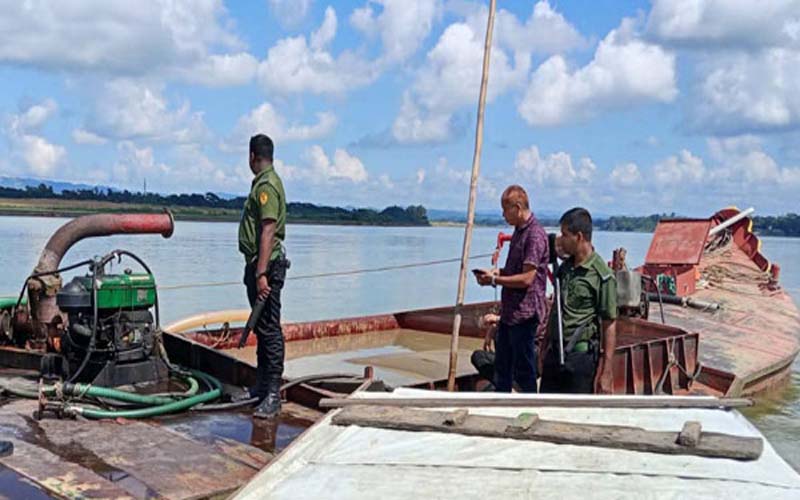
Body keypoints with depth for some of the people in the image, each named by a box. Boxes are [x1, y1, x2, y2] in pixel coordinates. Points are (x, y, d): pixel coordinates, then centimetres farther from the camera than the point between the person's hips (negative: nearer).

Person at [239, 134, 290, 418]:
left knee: (269, 329, -9)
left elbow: (268, 232, -23)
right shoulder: (263, 183, 19)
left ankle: (273, 396, -7)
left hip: (266, 265, -11)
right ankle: (261, 386, 27)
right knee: (261, 327, 16)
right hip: (258, 264, 11)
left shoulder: (267, 185, -14)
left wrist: (262, 273, -28)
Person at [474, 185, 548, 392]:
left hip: (524, 313, -10)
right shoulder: (519, 231, 13)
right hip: (509, 311, 10)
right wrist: (496, 272, 6)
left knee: (524, 371, 1)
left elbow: (526, 278, -22)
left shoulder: (535, 234, -17)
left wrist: (494, 280, -14)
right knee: (501, 366, 17)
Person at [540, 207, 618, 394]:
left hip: (581, 356, -7)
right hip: (554, 354, 7)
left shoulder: (602, 276, -14)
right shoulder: (565, 267, 8)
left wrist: (606, 373, -15)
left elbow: (609, 326, -13)